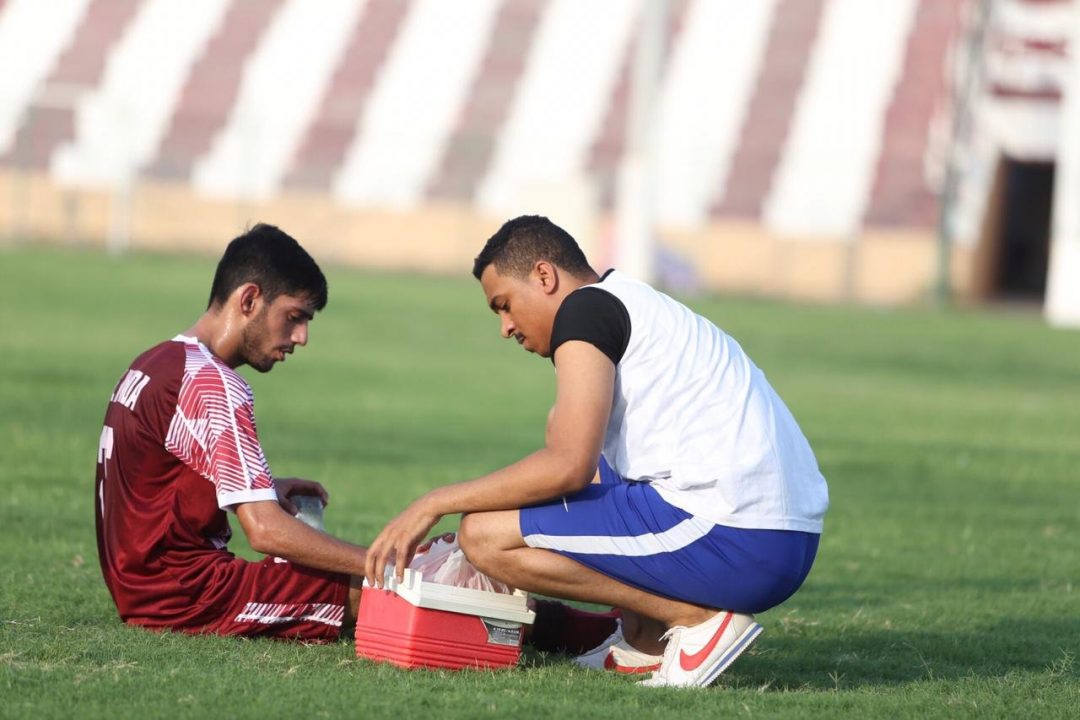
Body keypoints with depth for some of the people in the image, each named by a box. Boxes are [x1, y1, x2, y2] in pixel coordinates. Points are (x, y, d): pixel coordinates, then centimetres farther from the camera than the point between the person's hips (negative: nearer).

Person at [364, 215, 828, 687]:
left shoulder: (586, 307, -4)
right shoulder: (645, 308, 25)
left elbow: (568, 467, -13)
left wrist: (435, 504, -5)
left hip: (732, 541, -10)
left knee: (483, 535, -8)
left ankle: (699, 617, -6)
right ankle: (645, 642, 16)